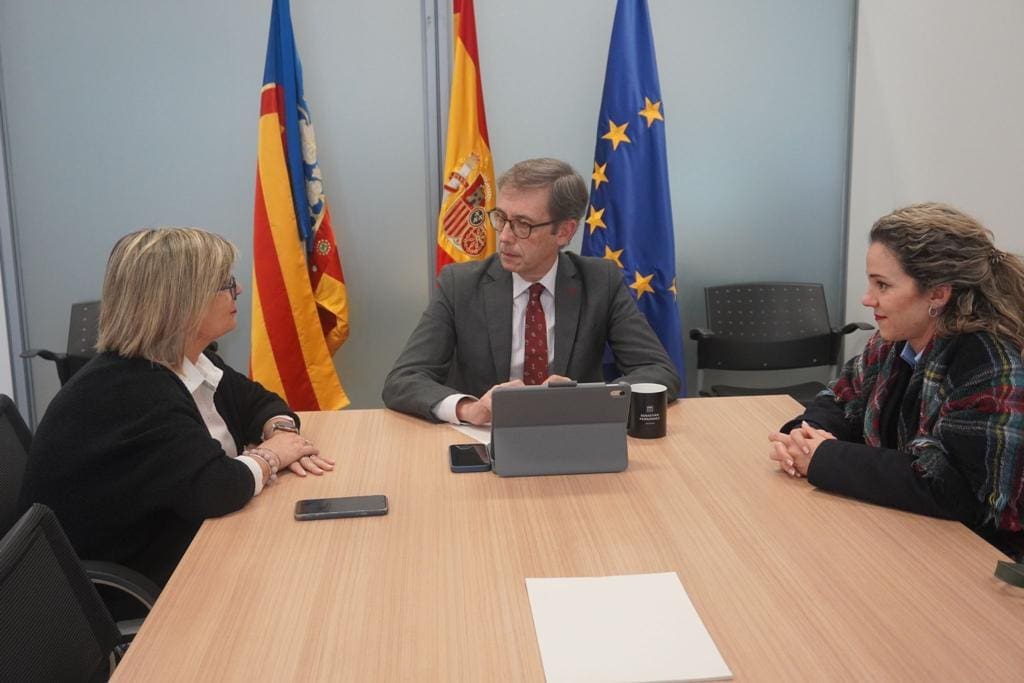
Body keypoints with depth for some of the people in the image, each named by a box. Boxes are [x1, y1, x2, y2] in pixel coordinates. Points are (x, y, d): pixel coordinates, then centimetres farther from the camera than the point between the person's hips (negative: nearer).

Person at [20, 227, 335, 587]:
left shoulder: (186, 361, 1)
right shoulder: (127, 395, -28)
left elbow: (257, 401, 12)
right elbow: (214, 489, -37)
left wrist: (282, 433, -10)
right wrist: (272, 453, -18)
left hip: (185, 538, 8)